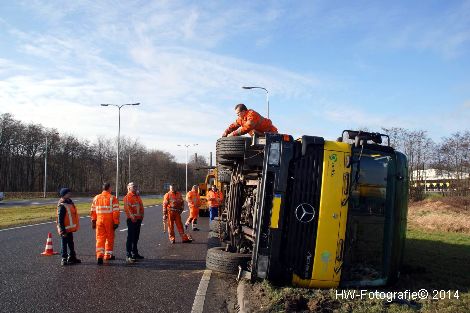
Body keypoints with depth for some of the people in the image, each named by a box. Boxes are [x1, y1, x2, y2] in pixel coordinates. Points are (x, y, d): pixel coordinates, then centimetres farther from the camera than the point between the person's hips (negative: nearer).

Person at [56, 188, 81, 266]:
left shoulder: (69, 202, 11)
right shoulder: (62, 206, -18)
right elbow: (60, 220, -20)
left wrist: (74, 227, 23)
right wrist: (62, 231, -22)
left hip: (70, 229, 10)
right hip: (65, 229, -10)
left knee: (71, 243, 18)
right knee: (64, 244, -2)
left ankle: (72, 257, 29)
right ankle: (64, 259, 5)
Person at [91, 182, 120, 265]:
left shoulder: (96, 198, 6)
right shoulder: (113, 198, -8)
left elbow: (93, 211, 9)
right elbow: (116, 212, -12)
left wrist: (93, 221, 17)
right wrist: (116, 223, -7)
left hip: (99, 221, 3)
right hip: (109, 222, -3)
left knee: (100, 238, 3)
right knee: (110, 238, 13)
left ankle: (100, 255, -11)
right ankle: (108, 255, 23)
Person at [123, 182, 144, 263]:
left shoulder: (138, 197, 18)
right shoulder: (127, 197, -9)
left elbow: (141, 206, 22)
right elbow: (127, 208, -16)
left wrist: (141, 215, 12)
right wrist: (132, 217, -20)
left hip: (138, 219, 8)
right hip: (132, 220, -8)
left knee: (136, 237, 15)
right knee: (130, 237, -8)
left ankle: (135, 253, 25)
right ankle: (128, 255, -6)